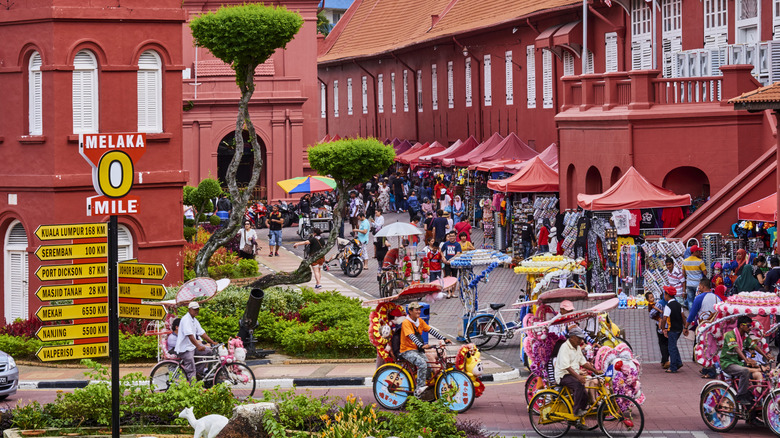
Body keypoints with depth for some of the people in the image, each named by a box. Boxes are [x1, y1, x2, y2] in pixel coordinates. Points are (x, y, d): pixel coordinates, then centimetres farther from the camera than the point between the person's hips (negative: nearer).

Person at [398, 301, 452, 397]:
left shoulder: (420, 321, 10)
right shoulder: (406, 323, -13)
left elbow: (431, 331, 5)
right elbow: (411, 336, -28)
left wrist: (444, 339, -7)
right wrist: (422, 345, -43)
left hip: (417, 350, 7)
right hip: (407, 351, -7)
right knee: (422, 363, -29)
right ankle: (419, 388, -27)